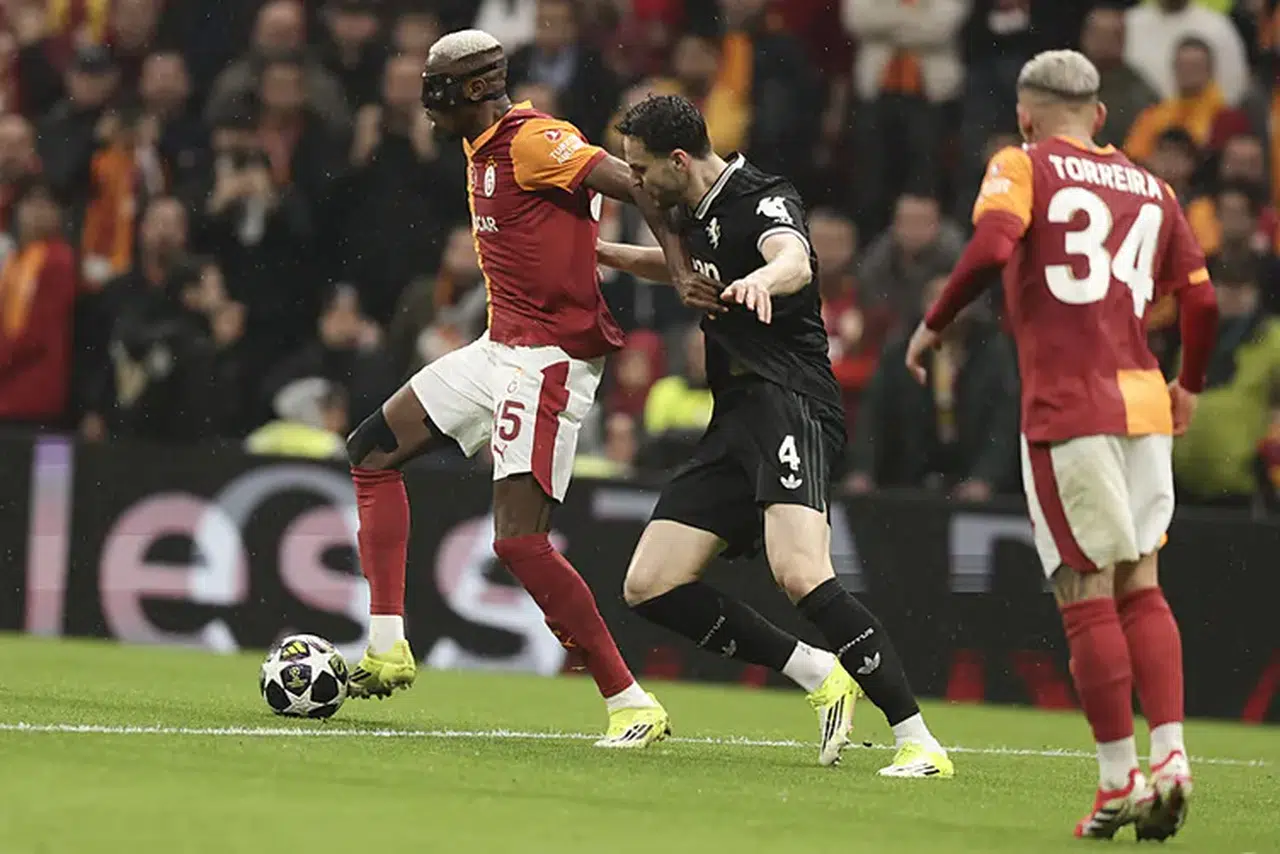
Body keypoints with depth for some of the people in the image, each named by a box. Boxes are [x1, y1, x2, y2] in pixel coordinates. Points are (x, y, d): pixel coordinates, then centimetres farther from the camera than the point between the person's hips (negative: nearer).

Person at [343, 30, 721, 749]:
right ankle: (389, 650, 13)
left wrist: (682, 271, -30)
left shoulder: (534, 142, -16)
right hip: (500, 347, 11)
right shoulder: (484, 152, 14)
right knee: (373, 452, 14)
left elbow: (638, 185, -23)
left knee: (520, 540, -18)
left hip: (549, 358, -11)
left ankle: (632, 704, -14)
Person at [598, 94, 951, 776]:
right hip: (734, 424, 10)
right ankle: (817, 676, 7)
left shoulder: (762, 200, -11)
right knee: (650, 587, 0)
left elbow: (796, 260, -35)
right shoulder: (696, 213, 17)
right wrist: (604, 253, 34)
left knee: (801, 574, -29)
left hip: (791, 406, -10)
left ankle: (918, 741, -26)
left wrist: (762, 278, -57)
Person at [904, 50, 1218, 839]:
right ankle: (1171, 756, -1)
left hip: (1067, 405, -5)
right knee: (1140, 585, 11)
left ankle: (1121, 781, -3)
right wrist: (1188, 387, 29)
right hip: (1144, 401, 5)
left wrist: (933, 327, -4)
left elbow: (992, 248, -17)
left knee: (1087, 595, -2)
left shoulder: (1022, 167, 2)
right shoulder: (1149, 187, 15)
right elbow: (1201, 299, 12)